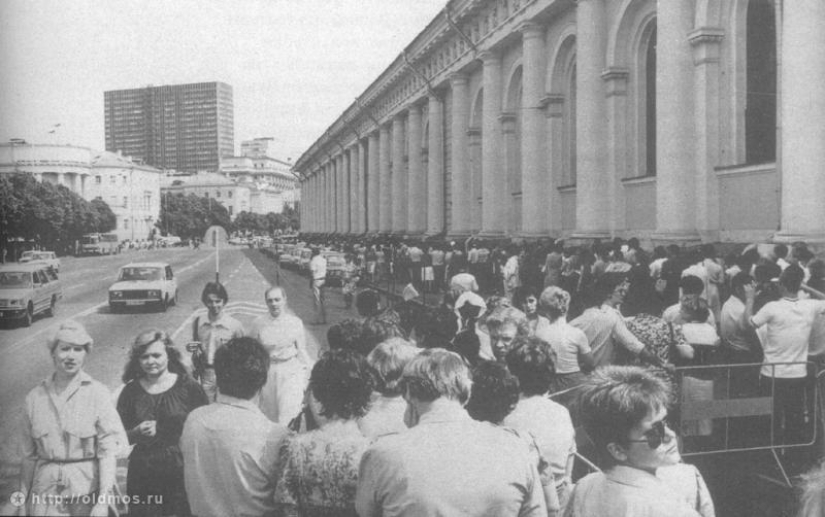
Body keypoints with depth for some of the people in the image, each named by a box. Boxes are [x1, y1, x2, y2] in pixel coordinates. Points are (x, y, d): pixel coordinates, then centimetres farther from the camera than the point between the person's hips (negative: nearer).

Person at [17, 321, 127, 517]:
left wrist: (103, 501, -15)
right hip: (45, 494, 2)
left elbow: (108, 451, -10)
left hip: (87, 490, -2)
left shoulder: (98, 394, -6)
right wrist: (23, 501, 8)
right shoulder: (35, 398, 2)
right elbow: (29, 456, 7)